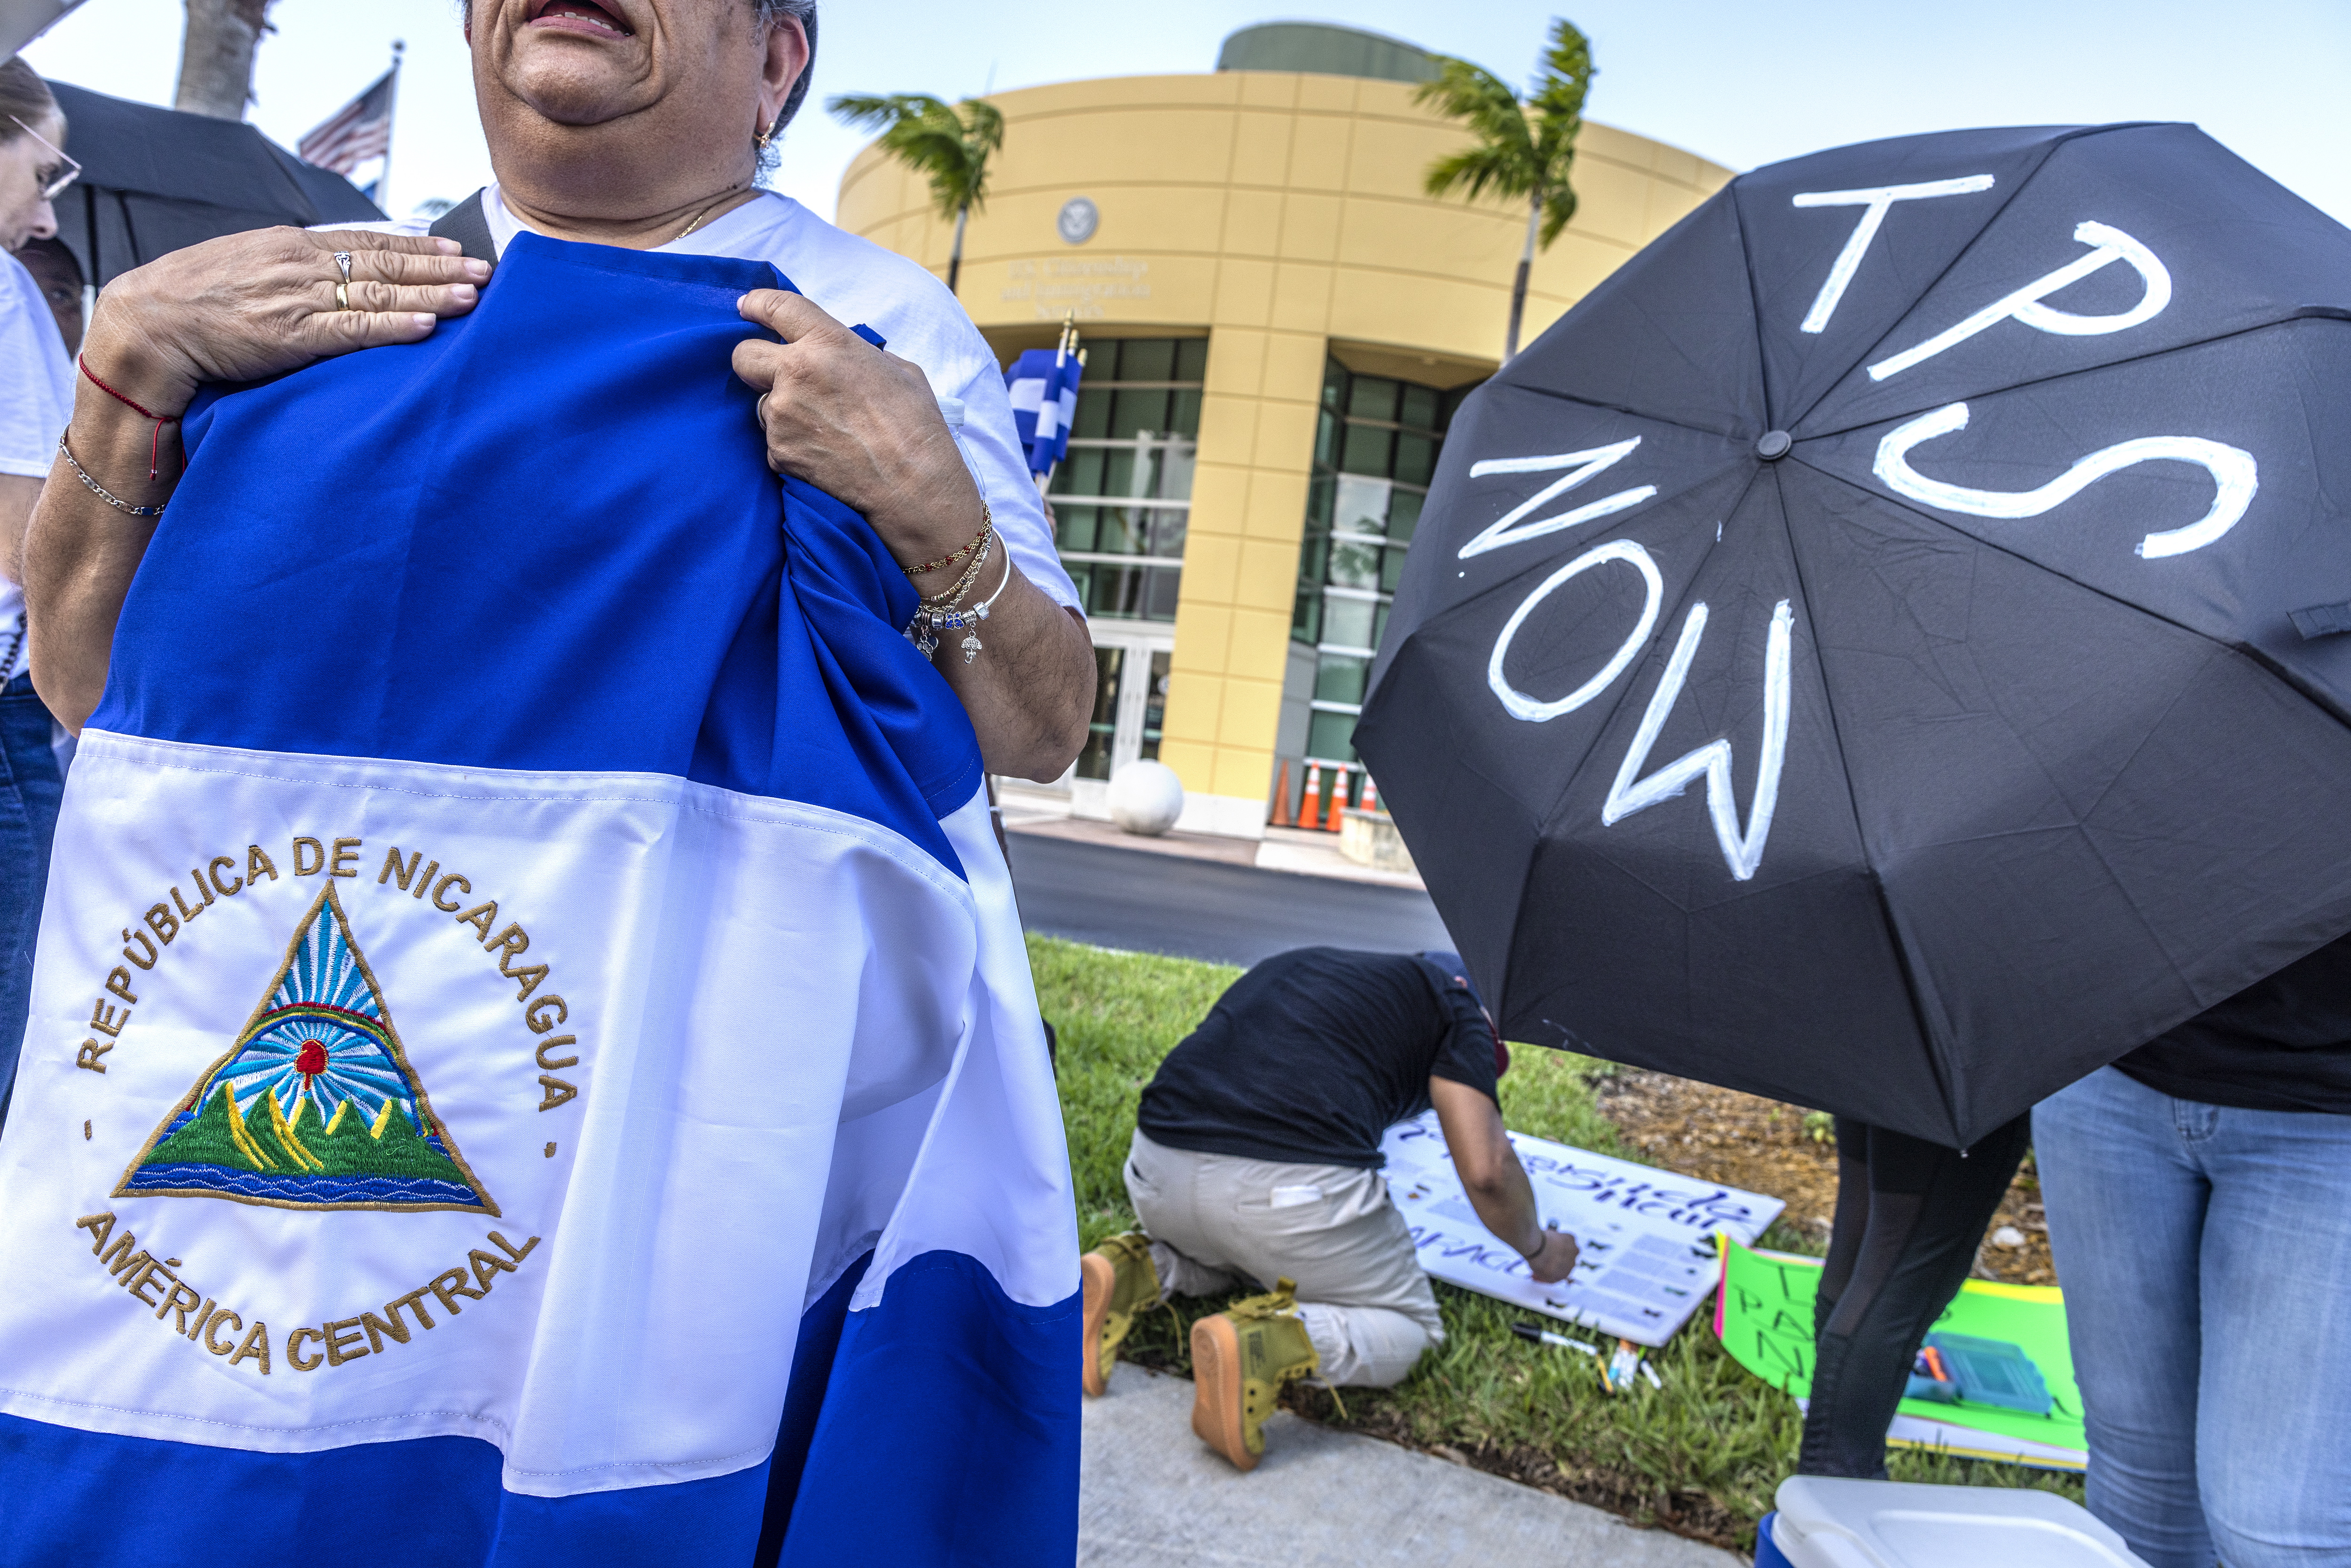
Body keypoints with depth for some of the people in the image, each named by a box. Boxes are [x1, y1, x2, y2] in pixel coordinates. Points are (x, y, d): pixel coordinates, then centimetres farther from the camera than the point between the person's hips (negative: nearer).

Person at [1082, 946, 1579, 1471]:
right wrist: (1538, 1249, 26)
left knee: (1217, 1250, 39)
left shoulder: (1294, 964, 31)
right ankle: (1265, 1342, -13)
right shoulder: (1453, 1004, 14)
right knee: (1408, 1330, 16)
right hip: (1297, 1186, -7)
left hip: (1159, 1171, 7)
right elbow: (1486, 1171, 5)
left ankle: (1130, 1274, 9)